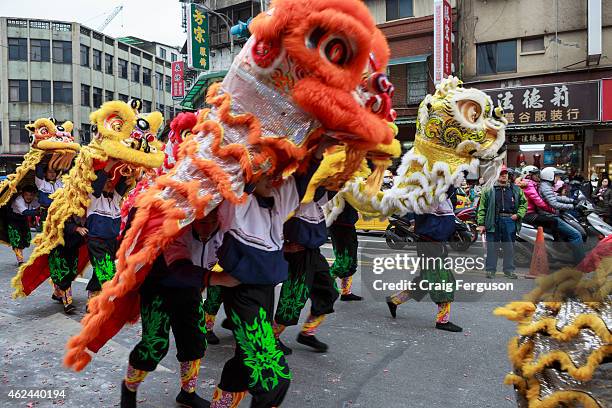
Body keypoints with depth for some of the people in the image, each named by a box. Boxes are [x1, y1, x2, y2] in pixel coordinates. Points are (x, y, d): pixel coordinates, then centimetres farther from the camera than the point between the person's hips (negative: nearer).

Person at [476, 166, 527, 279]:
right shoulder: (489, 190, 2)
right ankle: (490, 270, 9)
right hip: (494, 221, -3)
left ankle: (509, 270, 19)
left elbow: (524, 203, 17)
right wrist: (481, 224, -5)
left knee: (509, 247, 9)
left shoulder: (516, 189, 12)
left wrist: (518, 214, -1)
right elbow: (482, 207, 0)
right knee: (492, 247, 1)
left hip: (510, 220, 3)